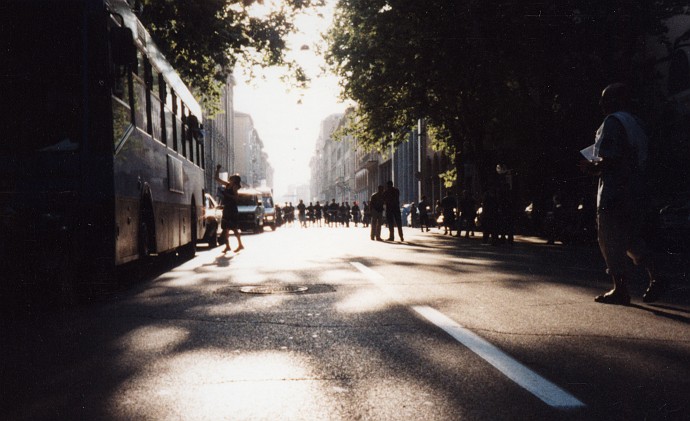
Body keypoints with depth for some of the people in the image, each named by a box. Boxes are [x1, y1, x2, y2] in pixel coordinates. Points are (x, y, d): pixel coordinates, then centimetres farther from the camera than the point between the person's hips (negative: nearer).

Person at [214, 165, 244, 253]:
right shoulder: (227, 185, 14)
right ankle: (227, 246, 10)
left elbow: (235, 197, -18)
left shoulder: (234, 186, -6)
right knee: (225, 228, 6)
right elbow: (217, 178, 21)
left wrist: (226, 194, -22)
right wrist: (217, 170, 14)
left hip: (232, 210, -8)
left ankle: (240, 244, 0)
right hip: (226, 209, 8)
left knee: (234, 228, -7)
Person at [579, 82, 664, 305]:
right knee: (631, 236, 17)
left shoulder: (612, 121, -10)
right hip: (634, 188, 9)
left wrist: (593, 168, -3)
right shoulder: (635, 123, 17)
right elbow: (641, 159, 18)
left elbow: (609, 159, -21)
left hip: (613, 189, -9)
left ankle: (620, 289, 0)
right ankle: (654, 277, 6)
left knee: (610, 238, -2)